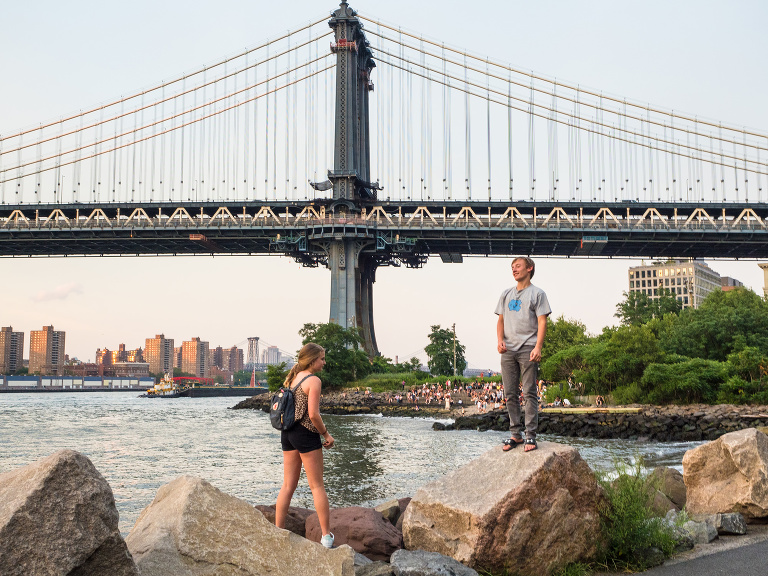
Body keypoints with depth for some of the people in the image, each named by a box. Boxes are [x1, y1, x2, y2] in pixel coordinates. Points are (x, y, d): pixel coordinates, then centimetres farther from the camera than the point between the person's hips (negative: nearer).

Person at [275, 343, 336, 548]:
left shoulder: (293, 378, 12)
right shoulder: (313, 380, -12)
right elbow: (313, 414, -19)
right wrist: (326, 434, -6)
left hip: (287, 433, 7)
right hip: (305, 434, -7)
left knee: (288, 486, 11)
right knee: (317, 486, 0)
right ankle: (326, 535, 4)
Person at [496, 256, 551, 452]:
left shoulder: (537, 293, 4)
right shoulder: (506, 294, 19)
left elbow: (542, 322, -3)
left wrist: (538, 347, -14)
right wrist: (500, 340, 1)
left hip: (528, 349, -5)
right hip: (508, 350, 5)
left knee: (529, 393, -6)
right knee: (510, 394, 5)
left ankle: (530, 435, -4)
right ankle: (515, 434, 12)